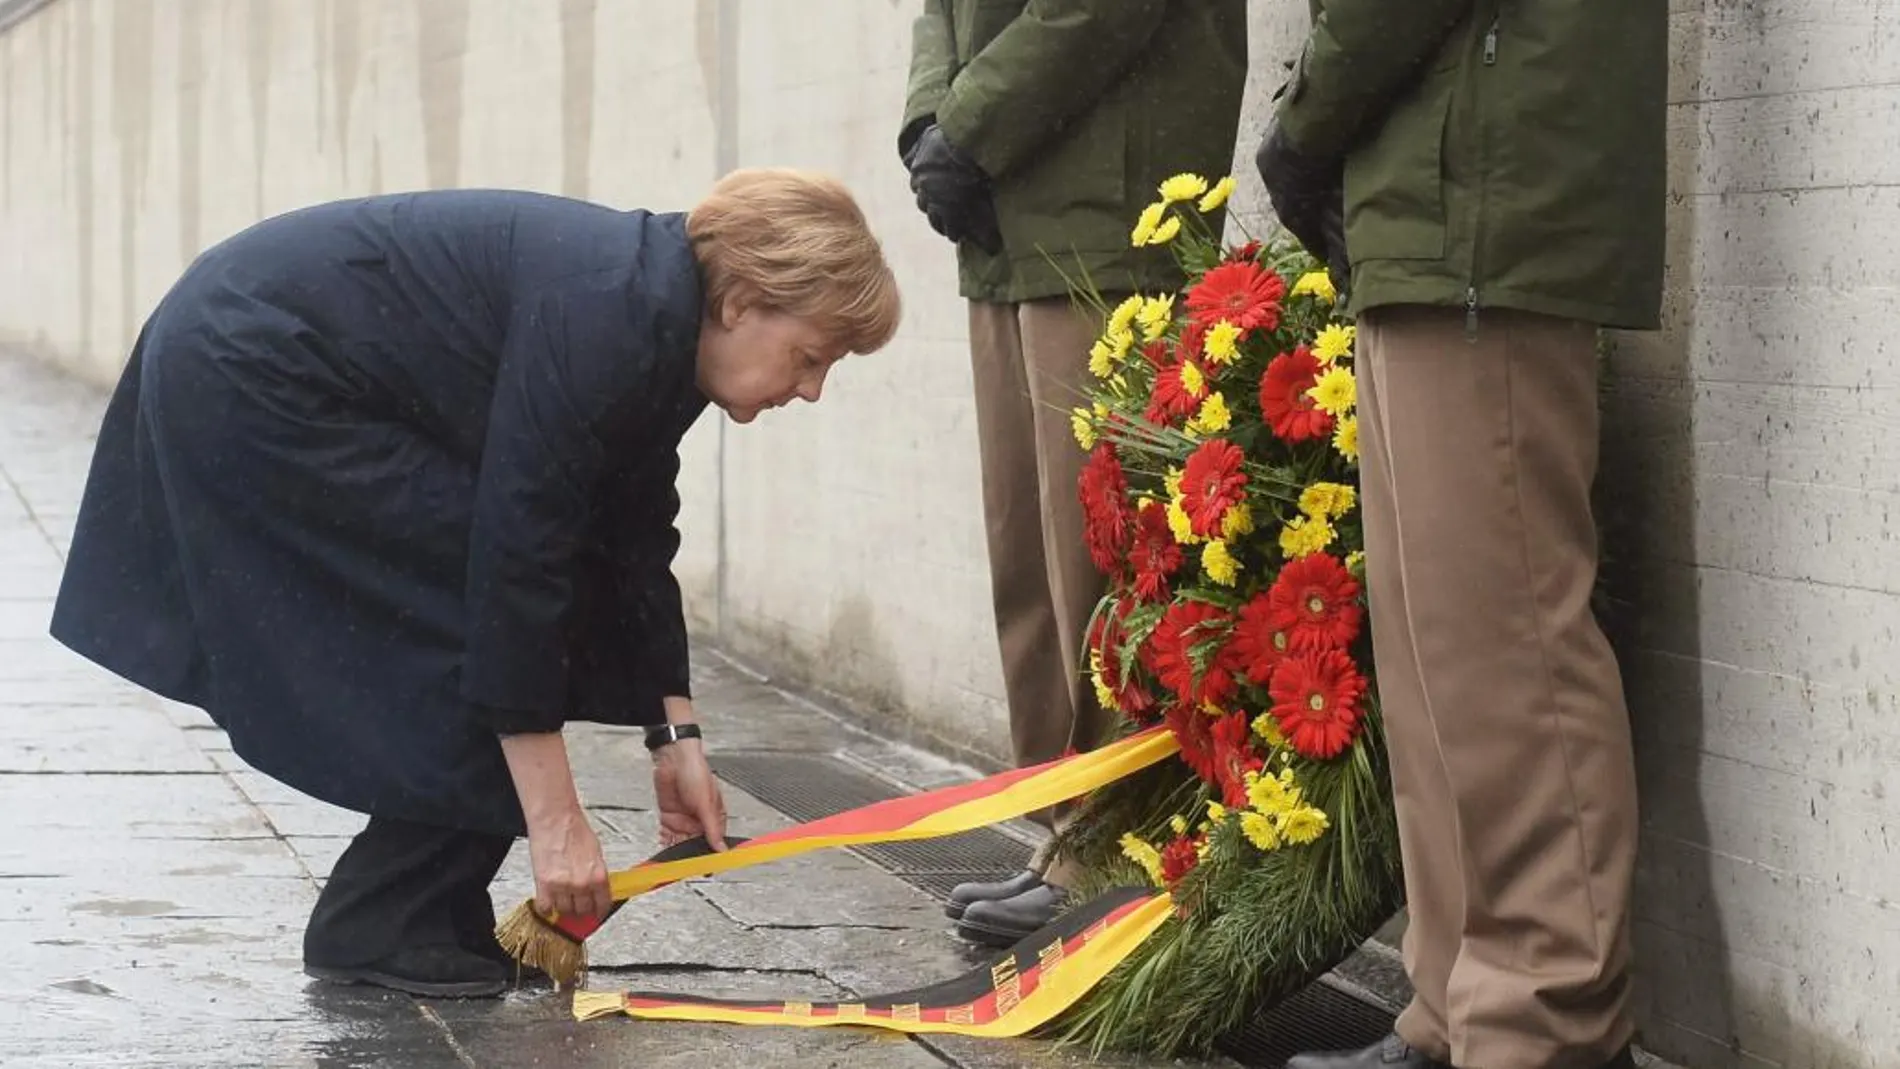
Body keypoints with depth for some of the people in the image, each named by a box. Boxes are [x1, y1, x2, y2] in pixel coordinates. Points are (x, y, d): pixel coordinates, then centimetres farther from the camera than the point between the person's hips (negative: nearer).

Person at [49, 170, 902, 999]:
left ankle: (430, 916, 13)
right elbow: (517, 556, -27)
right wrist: (554, 820, -24)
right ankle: (379, 930, 0)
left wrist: (675, 738, 8)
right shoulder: (602, 320, -27)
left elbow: (634, 545, 11)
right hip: (252, 381, -10)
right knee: (479, 624, -10)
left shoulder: (660, 328, 2)